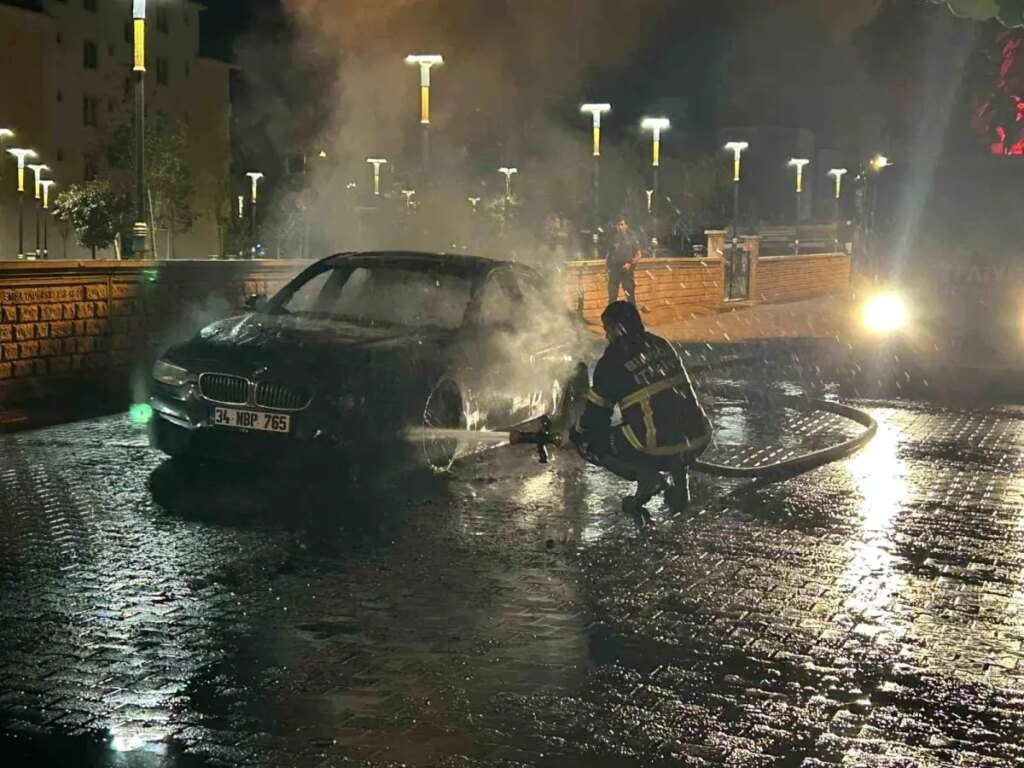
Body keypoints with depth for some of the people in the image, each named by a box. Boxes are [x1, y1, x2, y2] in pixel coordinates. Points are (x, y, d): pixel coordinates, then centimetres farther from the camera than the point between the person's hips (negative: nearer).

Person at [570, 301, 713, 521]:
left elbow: (595, 414, 5)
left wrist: (575, 433, 26)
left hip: (660, 449, -6)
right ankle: (678, 479, 22)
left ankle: (648, 477, -4)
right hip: (699, 440, 6)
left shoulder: (612, 362, -4)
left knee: (587, 441, 11)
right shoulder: (662, 345, 14)